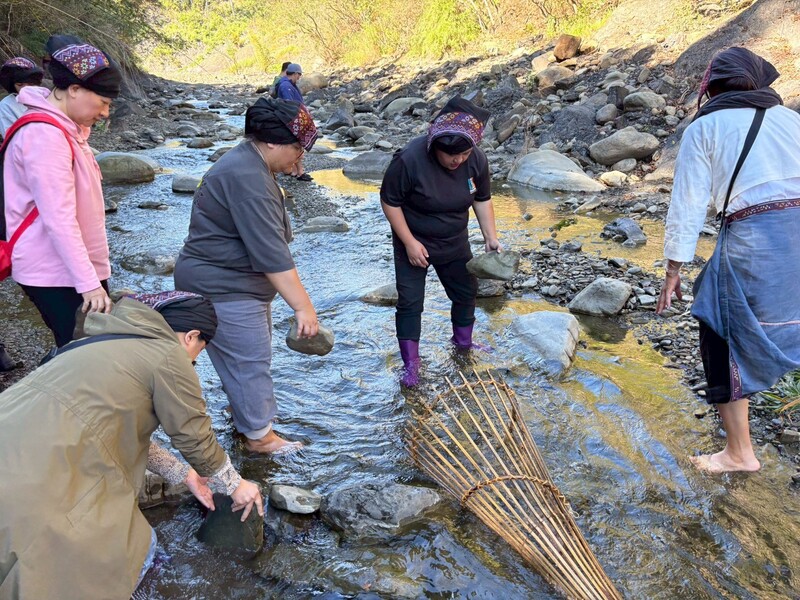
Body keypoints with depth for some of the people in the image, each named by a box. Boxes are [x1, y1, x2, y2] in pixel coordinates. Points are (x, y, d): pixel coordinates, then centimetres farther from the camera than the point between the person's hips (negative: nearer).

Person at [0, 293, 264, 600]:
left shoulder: (114, 340, 21)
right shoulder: (169, 355, -4)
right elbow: (196, 440, 4)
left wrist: (184, 473, 34)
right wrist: (236, 486, 21)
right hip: (37, 480, -9)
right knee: (136, 545, 10)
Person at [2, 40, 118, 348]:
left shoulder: (65, 129, 12)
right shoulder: (45, 136, -18)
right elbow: (59, 219, -24)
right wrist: (88, 283, -25)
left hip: (77, 269, 9)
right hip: (55, 276, -9)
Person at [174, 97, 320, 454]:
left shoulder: (249, 164, 9)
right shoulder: (247, 178, -27)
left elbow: (267, 241, 16)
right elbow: (272, 253, -30)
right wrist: (302, 307, -28)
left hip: (236, 281, 10)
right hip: (223, 287, -10)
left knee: (248, 355, 21)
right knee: (250, 359, 2)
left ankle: (244, 411, 40)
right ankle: (259, 435, 18)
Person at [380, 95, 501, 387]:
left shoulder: (477, 160, -14)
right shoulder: (409, 159, -28)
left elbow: (482, 199, 1)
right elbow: (390, 202, -18)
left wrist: (491, 238, -5)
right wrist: (409, 242, -20)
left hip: (454, 243, 5)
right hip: (414, 243, -4)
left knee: (466, 292, 14)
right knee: (410, 303, -2)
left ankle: (463, 344, 40)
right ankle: (411, 364, 12)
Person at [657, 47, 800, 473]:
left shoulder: (703, 127, 6)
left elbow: (687, 204, 1)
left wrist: (673, 269, 6)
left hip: (753, 239, -4)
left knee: (726, 338, 8)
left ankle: (739, 453, 17)